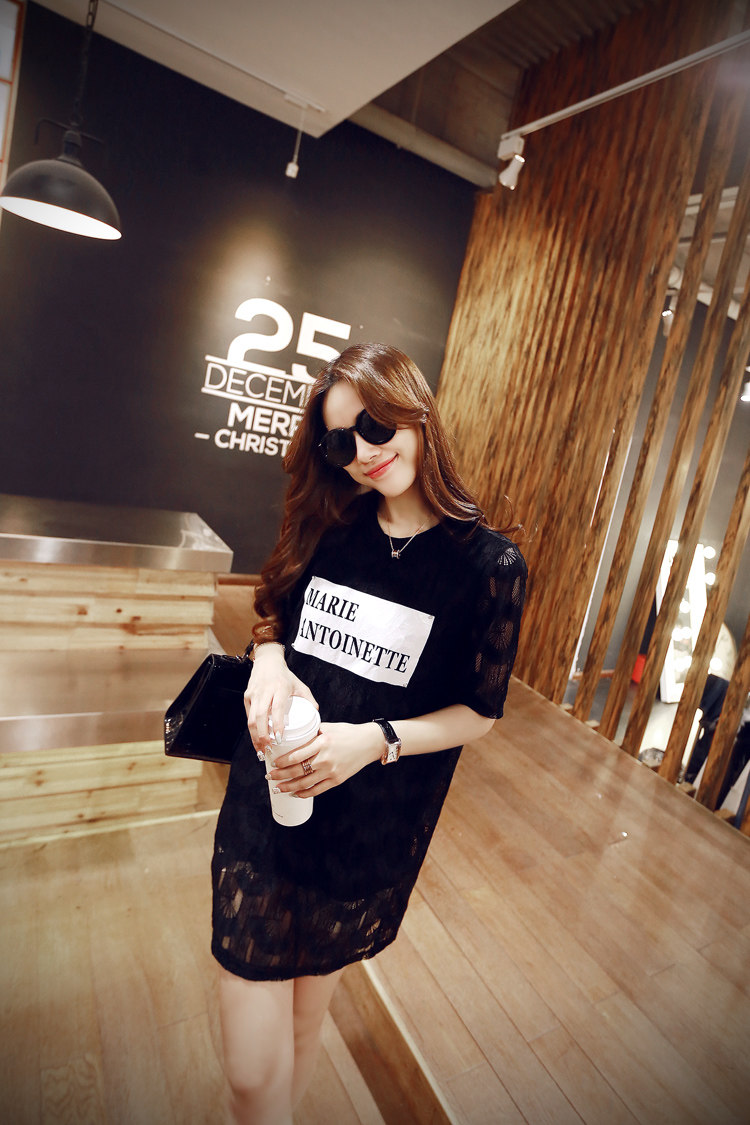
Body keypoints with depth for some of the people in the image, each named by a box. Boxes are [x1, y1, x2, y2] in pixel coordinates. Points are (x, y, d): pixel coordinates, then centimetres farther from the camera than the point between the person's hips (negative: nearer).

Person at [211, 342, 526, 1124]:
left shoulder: (488, 562, -11)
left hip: (370, 838, -2)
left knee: (307, 1009, 21)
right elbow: (272, 618, 10)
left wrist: (377, 740, -19)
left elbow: (480, 711, -5)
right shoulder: (328, 528, -1)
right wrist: (269, 658, -12)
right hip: (264, 810, 2)